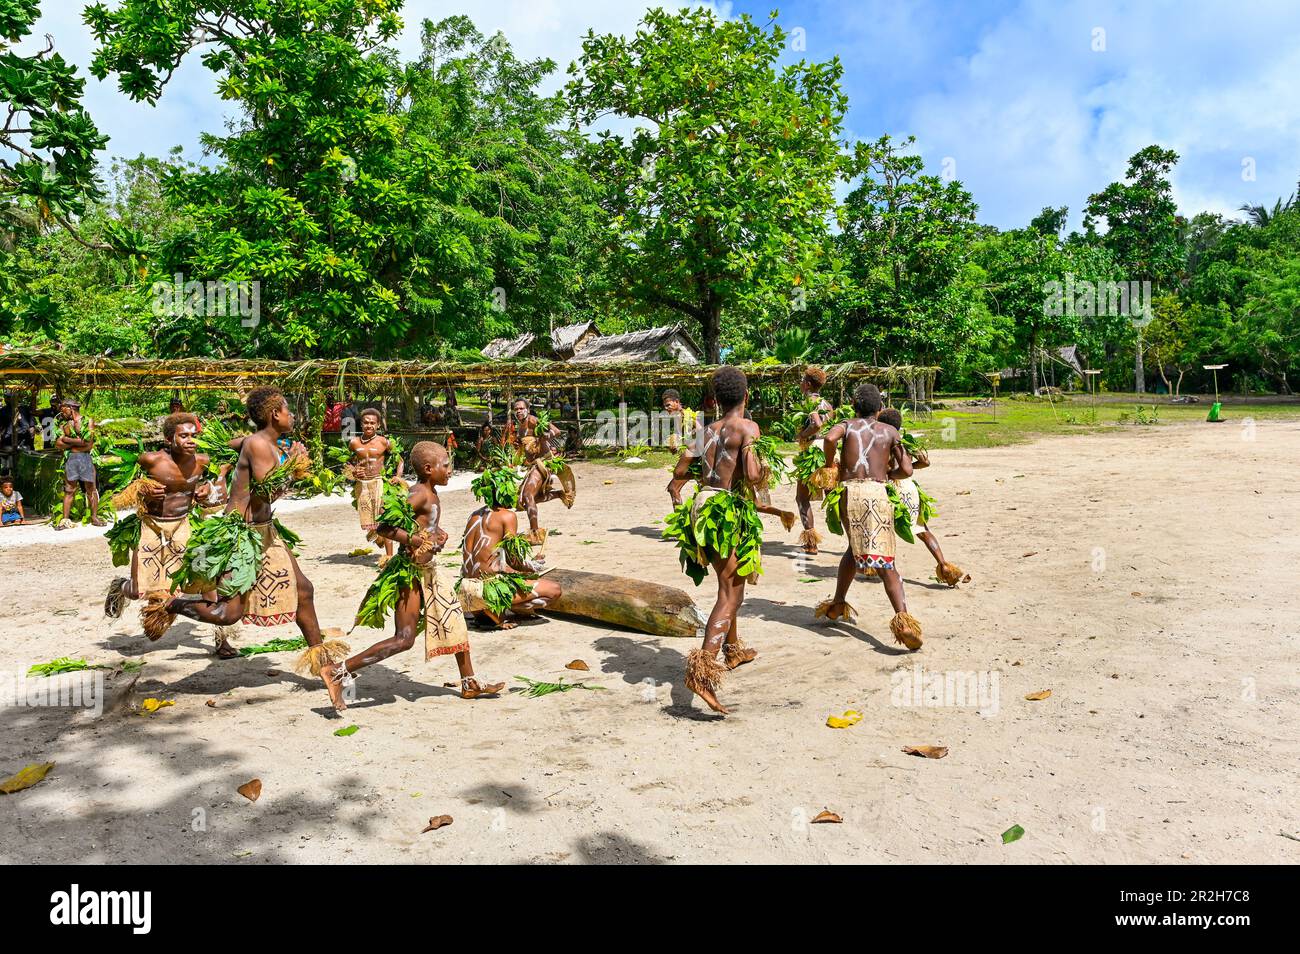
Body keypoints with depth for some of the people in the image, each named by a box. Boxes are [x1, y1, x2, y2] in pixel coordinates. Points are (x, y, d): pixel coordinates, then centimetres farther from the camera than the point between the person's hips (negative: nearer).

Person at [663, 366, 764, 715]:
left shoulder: (704, 432, 13)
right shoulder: (746, 427, -6)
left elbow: (676, 480, 12)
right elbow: (752, 475, -20)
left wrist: (682, 511, 24)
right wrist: (763, 478, 2)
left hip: (702, 508, 7)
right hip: (730, 511, -7)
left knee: (729, 586, 27)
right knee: (730, 595, -8)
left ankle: (733, 649, 44)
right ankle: (702, 669, -23)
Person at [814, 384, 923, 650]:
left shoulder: (847, 425, 15)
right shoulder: (890, 431, 16)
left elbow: (830, 438, -9)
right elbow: (906, 470, 10)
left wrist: (829, 465, 7)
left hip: (848, 491, 2)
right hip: (877, 492, -1)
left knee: (855, 547, 26)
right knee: (885, 561, -6)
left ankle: (837, 604, 33)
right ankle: (903, 616, -24)